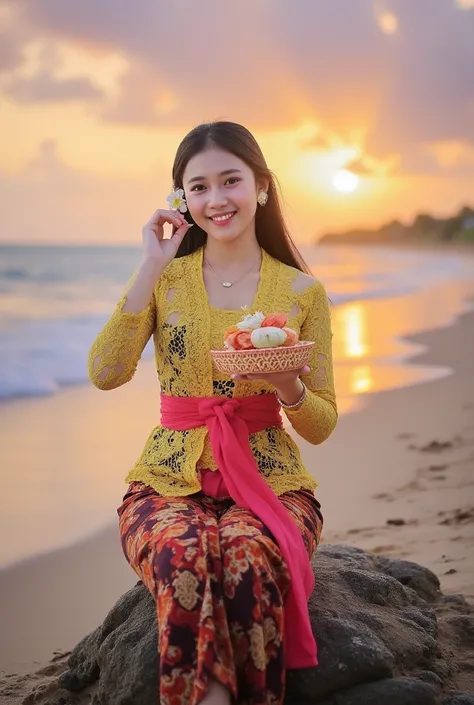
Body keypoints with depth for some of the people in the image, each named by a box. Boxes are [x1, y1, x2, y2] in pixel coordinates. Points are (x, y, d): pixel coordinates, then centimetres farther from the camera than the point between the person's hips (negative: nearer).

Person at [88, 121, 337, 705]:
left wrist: (287, 388, -16)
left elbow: (321, 427, 7)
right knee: (183, 555, -35)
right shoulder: (165, 279, 7)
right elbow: (105, 374, -10)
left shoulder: (302, 291, 4)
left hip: (270, 482, 0)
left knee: (247, 556, -35)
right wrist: (151, 268, -13)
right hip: (172, 481, 1)